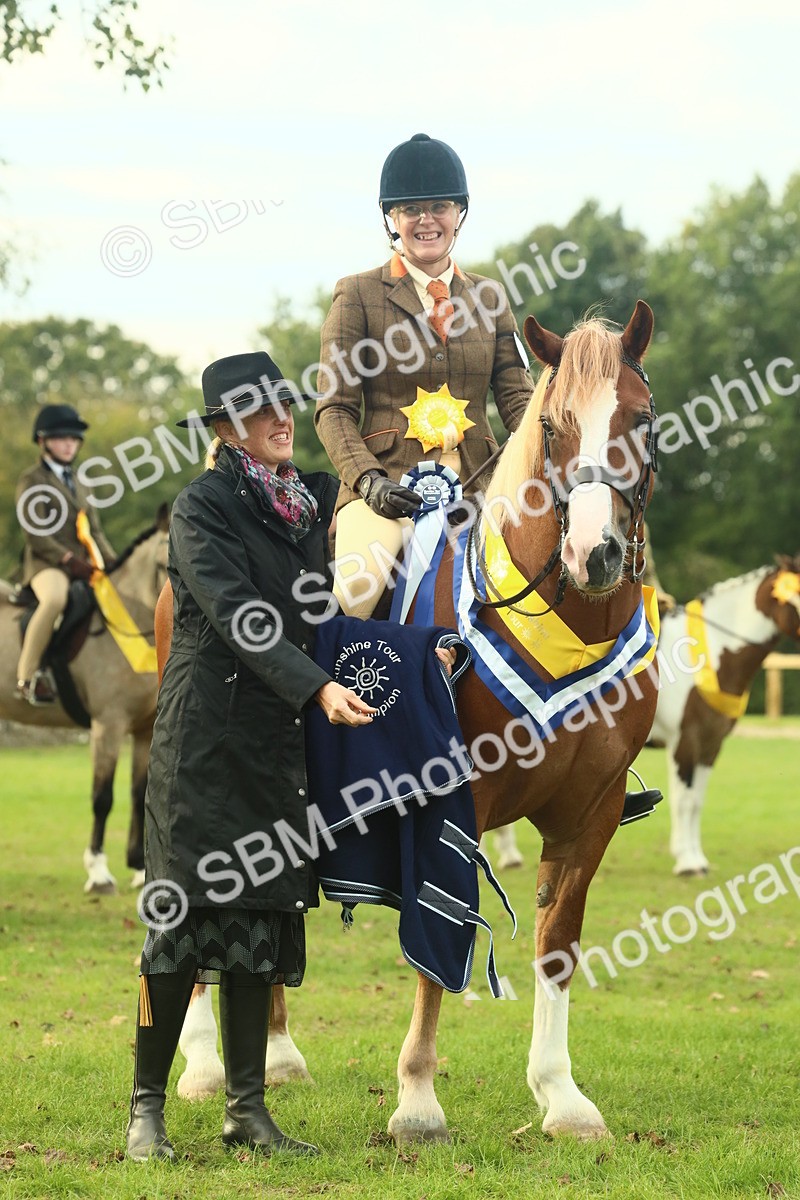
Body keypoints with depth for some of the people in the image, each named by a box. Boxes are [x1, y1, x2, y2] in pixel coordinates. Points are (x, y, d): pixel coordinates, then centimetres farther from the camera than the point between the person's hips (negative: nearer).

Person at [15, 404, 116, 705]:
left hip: (82, 564, 8)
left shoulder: (78, 483, 24)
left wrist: (112, 563, 4)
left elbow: (95, 531, 22)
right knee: (55, 599, -39)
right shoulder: (32, 480, 1)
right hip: (46, 564, -8)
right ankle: (27, 676, -35)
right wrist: (68, 559, -20)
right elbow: (36, 534, -10)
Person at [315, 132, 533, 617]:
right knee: (358, 586, -32)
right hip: (388, 481, -4)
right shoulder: (358, 295, 6)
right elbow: (335, 409, 2)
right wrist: (367, 480, -15)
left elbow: (517, 395, 12)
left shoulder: (488, 296, 17)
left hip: (478, 481, 4)